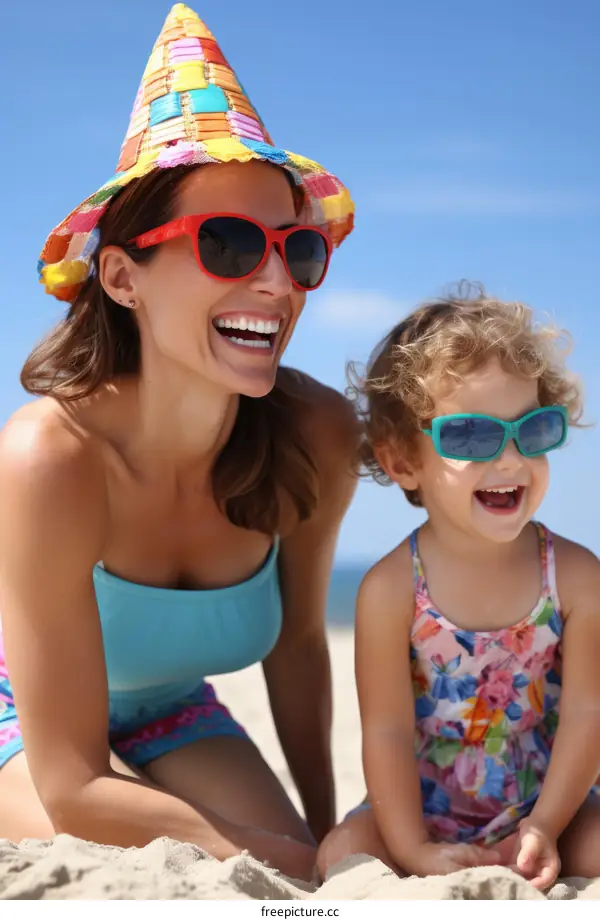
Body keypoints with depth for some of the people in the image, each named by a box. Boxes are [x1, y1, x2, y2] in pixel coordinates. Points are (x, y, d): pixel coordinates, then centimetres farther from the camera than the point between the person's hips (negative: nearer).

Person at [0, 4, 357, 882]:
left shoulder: (316, 437, -24)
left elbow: (296, 643, -4)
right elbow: (73, 791, -31)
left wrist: (325, 837, 2)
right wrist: (295, 862, -28)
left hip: (166, 712, 4)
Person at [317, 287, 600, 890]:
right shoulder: (391, 588, -16)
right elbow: (387, 729, -15)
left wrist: (543, 829, -16)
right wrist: (413, 849, -20)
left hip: (548, 804, 1)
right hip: (425, 811, -1)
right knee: (343, 852, -23)